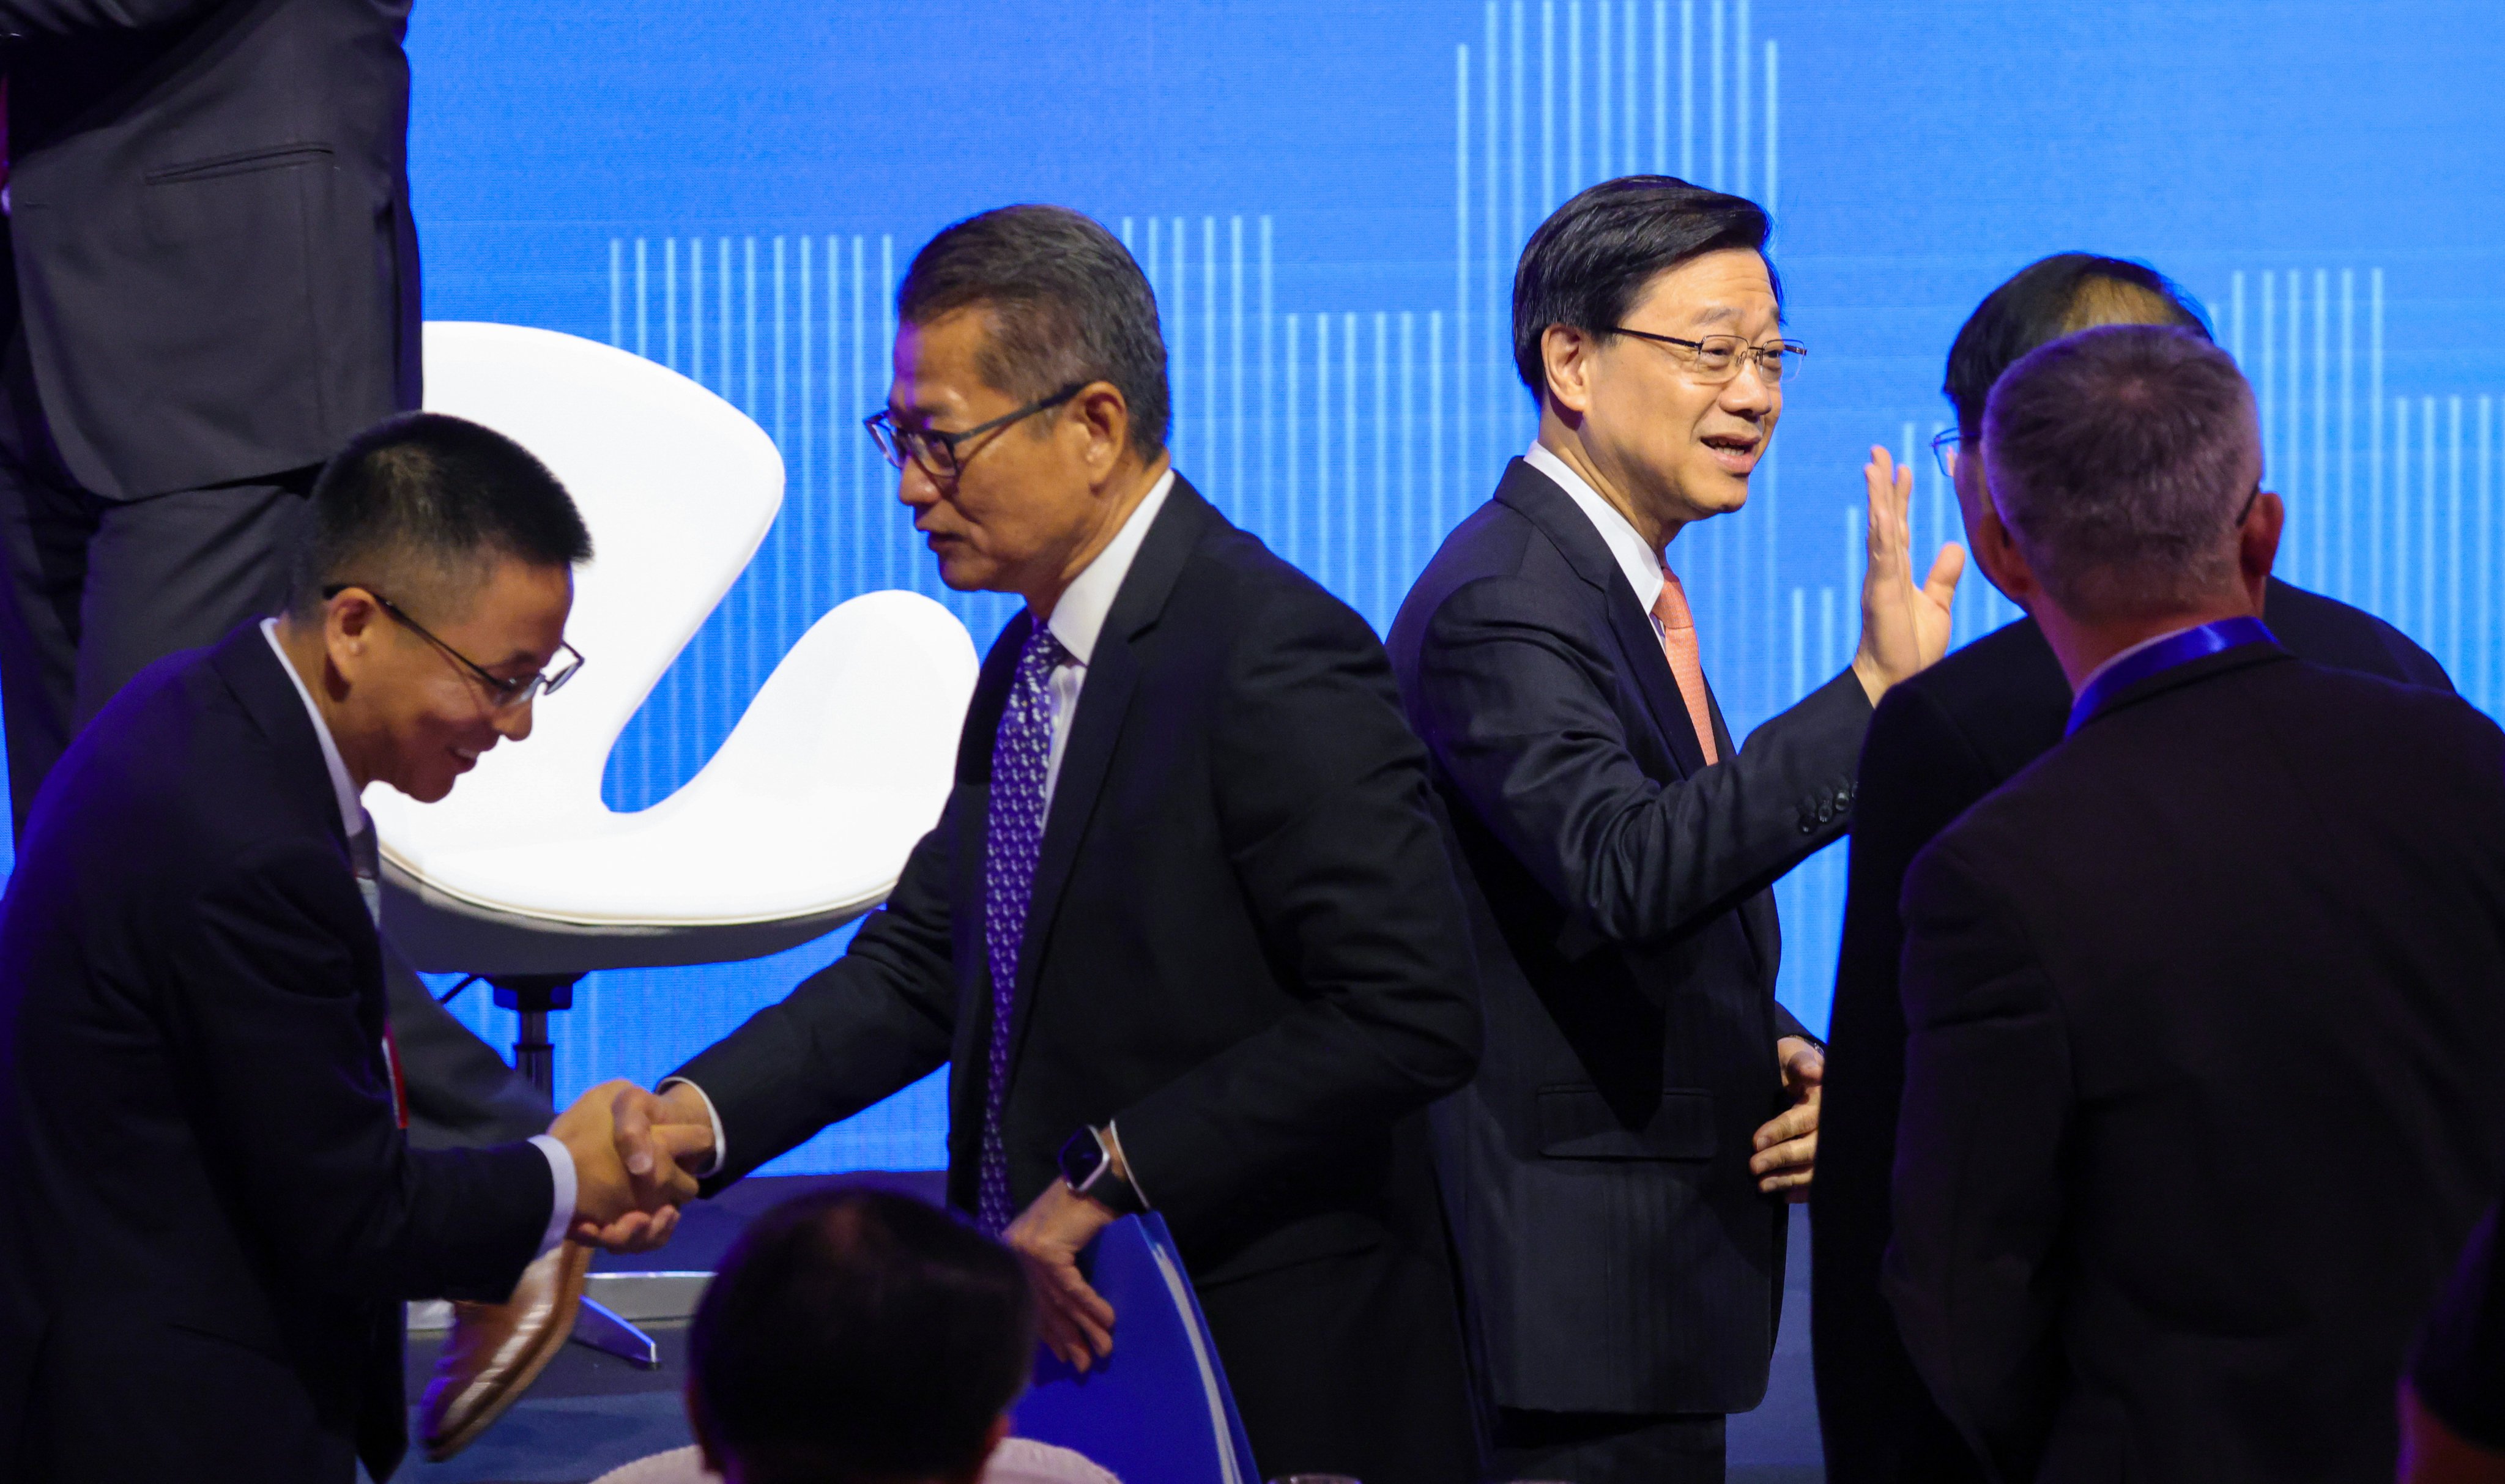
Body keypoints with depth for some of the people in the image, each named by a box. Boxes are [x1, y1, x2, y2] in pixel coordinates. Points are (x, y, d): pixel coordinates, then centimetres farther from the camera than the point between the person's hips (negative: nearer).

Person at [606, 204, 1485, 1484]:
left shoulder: (1276, 660, -17)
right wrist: (702, 1112, -4)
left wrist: (1113, 1177, -21)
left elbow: (1409, 1015, -23)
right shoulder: (1029, 664, 12)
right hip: (1065, 1353, 8)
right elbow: (921, 963, 11)